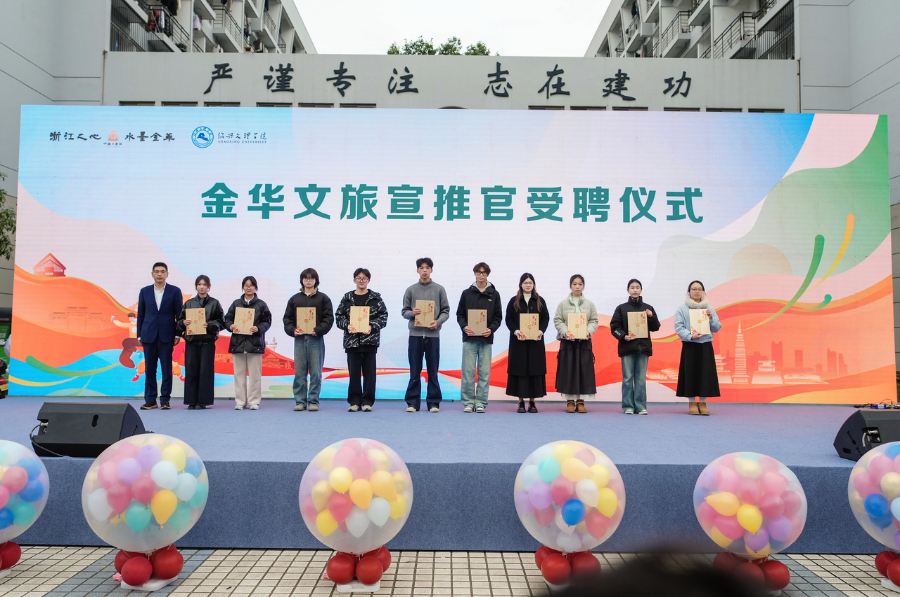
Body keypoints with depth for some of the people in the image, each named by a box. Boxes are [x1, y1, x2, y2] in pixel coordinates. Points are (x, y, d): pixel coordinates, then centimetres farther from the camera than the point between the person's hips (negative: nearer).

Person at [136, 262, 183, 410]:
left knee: (166, 369, 0)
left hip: (166, 336, -2)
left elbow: (179, 314, 4)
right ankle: (150, 400, 12)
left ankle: (165, 399, 8)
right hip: (149, 335, 2)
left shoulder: (175, 291, 3)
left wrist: (178, 334, -2)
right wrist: (139, 335, 7)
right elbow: (140, 314, 11)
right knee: (149, 369, 5)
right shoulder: (145, 291, 9)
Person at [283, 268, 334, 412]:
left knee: (316, 372, 0)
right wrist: (292, 330, -7)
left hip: (316, 339, -2)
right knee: (299, 372, 4)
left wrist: (318, 330, -14)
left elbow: (329, 318, 0)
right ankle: (300, 401, 10)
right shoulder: (295, 299, 14)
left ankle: (313, 401, 7)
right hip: (299, 339, 2)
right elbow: (287, 318, 11)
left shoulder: (323, 298, 6)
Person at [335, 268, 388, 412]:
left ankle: (367, 401, 10)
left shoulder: (375, 297, 5)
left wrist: (372, 326, -15)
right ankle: (354, 401, 12)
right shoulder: (347, 298, 9)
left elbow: (383, 316, 0)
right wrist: (347, 325, -13)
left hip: (370, 339, -1)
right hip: (351, 339, 1)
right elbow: (339, 316, 6)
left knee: (369, 372, 2)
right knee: (353, 372, 3)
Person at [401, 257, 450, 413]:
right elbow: (404, 311, 8)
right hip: (415, 334, 0)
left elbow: (445, 311, 4)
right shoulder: (411, 290, 7)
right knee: (414, 371, 5)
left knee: (433, 371, 4)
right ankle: (412, 403, 11)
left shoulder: (439, 289, 6)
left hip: (433, 334, 0)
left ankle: (433, 403, 11)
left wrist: (438, 322, -13)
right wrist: (412, 313, -14)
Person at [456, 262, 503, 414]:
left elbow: (498, 317, 8)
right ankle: (468, 402, 7)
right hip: (469, 338, 0)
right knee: (468, 371, -1)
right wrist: (464, 327, -10)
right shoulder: (466, 293, 9)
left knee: (484, 372, 2)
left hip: (486, 339, 0)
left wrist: (491, 329, -10)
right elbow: (460, 314, 8)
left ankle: (481, 403, 9)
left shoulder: (494, 294, 9)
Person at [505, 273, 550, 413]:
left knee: (535, 369, 0)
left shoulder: (540, 301, 10)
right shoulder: (514, 301, 6)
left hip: (535, 341, 1)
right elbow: (508, 319, 2)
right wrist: (515, 331, -15)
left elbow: (546, 318, 6)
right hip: (518, 341, -1)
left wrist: (541, 331, -11)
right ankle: (521, 402, 6)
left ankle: (532, 402, 8)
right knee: (519, 369, -2)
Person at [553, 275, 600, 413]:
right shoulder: (563, 303, 7)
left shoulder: (589, 304, 10)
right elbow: (557, 320, 2)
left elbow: (594, 321, 7)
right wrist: (566, 332, -13)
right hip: (567, 341, -1)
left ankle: (580, 401, 6)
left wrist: (588, 331, -12)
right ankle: (570, 401, 5)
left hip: (584, 341, 1)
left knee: (584, 370, -1)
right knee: (568, 370, -2)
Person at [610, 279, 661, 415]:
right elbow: (614, 327, 1)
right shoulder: (621, 308, 4)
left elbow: (655, 327, 10)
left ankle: (641, 406, 9)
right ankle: (628, 406, 7)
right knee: (627, 378, 1)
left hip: (643, 347, 2)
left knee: (641, 378, 4)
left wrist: (651, 316, -7)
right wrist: (623, 336, -14)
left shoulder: (647, 308, 10)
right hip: (627, 347, -2)